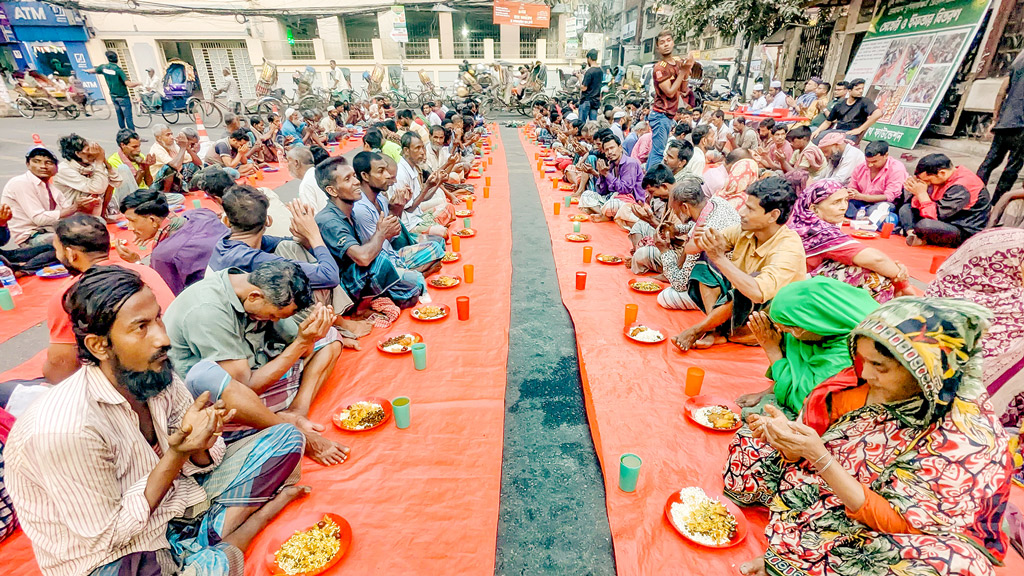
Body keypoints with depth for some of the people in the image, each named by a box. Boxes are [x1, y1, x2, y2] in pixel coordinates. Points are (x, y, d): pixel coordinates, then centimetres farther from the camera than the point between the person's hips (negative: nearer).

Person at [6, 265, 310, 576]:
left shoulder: (157, 375, -9)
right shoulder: (64, 429, -28)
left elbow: (199, 463, 1)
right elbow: (108, 535, -19)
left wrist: (199, 446, -23)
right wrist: (176, 455, -27)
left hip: (175, 501, 7)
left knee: (287, 438, -2)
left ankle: (213, 535, -8)